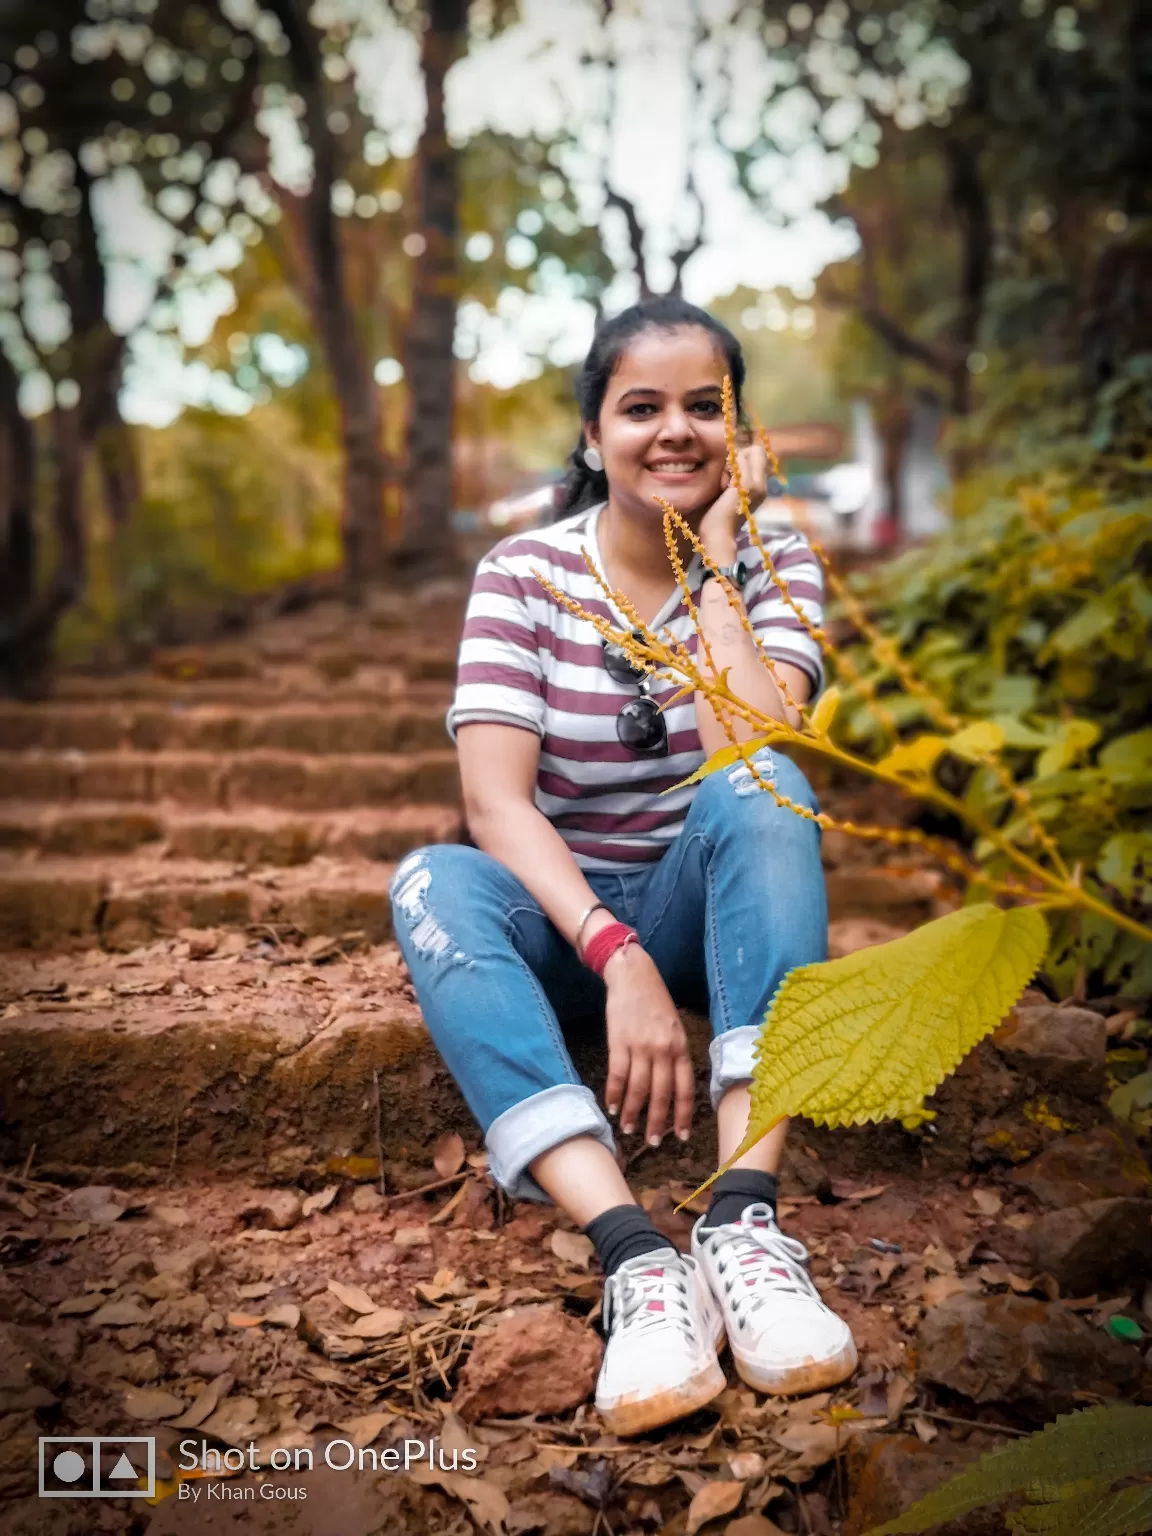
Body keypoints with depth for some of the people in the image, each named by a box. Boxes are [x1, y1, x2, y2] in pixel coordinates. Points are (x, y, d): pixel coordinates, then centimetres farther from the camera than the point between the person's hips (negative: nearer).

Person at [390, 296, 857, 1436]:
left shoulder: (775, 561, -3)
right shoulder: (524, 573, -7)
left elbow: (755, 756, -23)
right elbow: (496, 799, -21)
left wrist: (713, 565, -19)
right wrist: (619, 957, -34)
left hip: (710, 904, 1)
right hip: (559, 911, 0)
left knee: (759, 785, -30)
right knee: (432, 882, -31)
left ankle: (745, 1219, -38)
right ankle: (635, 1256, -43)